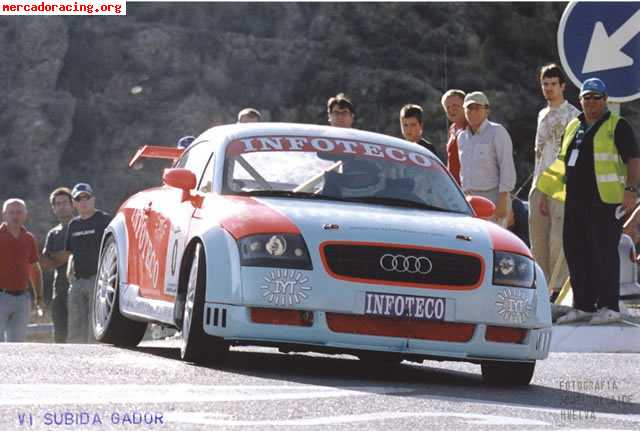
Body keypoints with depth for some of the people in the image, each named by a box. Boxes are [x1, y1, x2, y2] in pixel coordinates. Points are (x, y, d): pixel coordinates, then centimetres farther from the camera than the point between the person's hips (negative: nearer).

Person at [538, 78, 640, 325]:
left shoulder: (617, 127, -2)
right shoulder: (572, 127, 18)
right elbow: (563, 163, 25)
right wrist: (547, 192, 19)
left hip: (605, 201, -7)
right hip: (575, 201, 7)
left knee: (604, 253, -6)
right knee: (576, 252, 8)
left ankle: (609, 307, -1)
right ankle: (583, 306, 17)